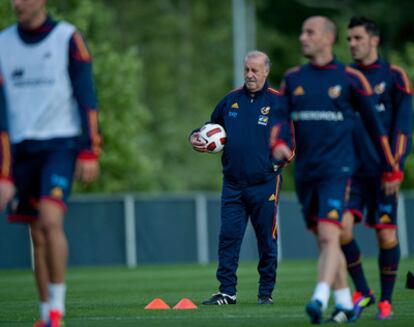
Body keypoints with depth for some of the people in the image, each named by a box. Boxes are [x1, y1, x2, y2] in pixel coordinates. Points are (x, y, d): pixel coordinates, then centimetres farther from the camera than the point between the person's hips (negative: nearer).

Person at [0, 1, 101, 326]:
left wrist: (90, 153, -10)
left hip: (60, 143, -4)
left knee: (51, 220, -21)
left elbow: (86, 98, -3)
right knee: (37, 236, 4)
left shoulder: (68, 38, -2)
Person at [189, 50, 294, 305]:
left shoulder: (278, 102, 0)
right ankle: (227, 291, 0)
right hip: (233, 183, 3)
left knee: (267, 240, 3)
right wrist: (196, 138, 4)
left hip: (264, 184, -3)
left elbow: (290, 140, -1)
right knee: (228, 236, -3)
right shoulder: (231, 100, 11)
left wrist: (278, 162, -13)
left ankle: (266, 292, 13)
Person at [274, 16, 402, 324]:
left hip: (336, 168, -5)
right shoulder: (293, 78, 11)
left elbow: (374, 123, 5)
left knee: (329, 235, -19)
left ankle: (320, 299, -29)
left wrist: (391, 168, 8)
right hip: (305, 170, 5)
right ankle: (345, 304, 18)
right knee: (323, 240, 9)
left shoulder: (350, 78, -1)